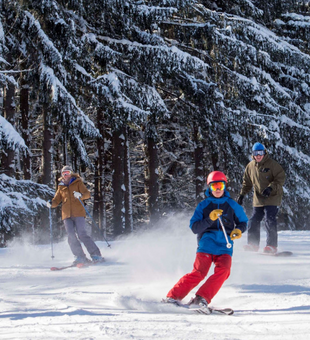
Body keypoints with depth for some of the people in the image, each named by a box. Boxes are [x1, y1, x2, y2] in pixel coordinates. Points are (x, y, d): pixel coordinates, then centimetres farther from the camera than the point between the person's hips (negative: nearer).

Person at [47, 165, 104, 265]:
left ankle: (96, 255, -13)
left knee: (82, 234, -16)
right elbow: (56, 200, 22)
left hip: (78, 213, -3)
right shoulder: (61, 187, 20)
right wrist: (51, 204, -1)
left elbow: (87, 194, -2)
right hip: (67, 215, 3)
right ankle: (80, 257, -9)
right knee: (71, 236, -13)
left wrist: (80, 195, -25)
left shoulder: (78, 183, 9)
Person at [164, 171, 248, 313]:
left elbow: (243, 222, 23)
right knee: (199, 273, -19)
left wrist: (239, 230, -1)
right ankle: (173, 297, -12)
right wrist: (210, 219, -16)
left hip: (224, 247, 2)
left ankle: (201, 299, -27)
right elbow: (194, 228, 0)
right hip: (206, 245, -2)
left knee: (223, 271, -25)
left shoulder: (232, 205, 13)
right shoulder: (203, 205, 8)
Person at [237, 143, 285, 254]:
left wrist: (270, 188, -22)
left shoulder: (272, 164, -7)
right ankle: (253, 244, 14)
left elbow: (281, 178, -9)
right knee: (254, 221, 4)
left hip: (272, 198, -5)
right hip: (258, 200, 5)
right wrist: (242, 194, 9)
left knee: (270, 221, -13)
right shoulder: (250, 166, 9)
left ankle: (272, 245, -11)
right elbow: (247, 182, 20)